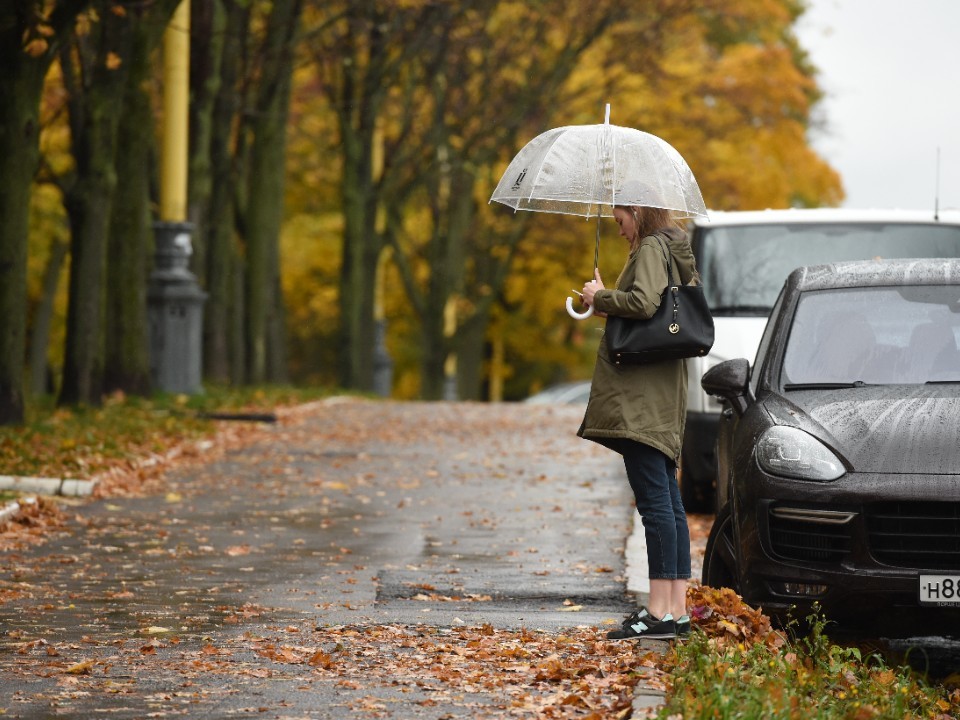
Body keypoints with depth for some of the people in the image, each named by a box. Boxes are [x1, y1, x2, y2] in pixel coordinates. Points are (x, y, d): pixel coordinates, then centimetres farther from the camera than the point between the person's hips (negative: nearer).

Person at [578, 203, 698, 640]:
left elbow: (643, 303, -24)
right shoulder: (676, 252, 19)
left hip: (641, 396, -10)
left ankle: (661, 611, -14)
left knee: (654, 501, -12)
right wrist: (608, 304, 18)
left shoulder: (651, 248, -9)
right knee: (668, 501, 10)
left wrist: (600, 297, -8)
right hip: (664, 397, 10)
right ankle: (677, 608, 11)